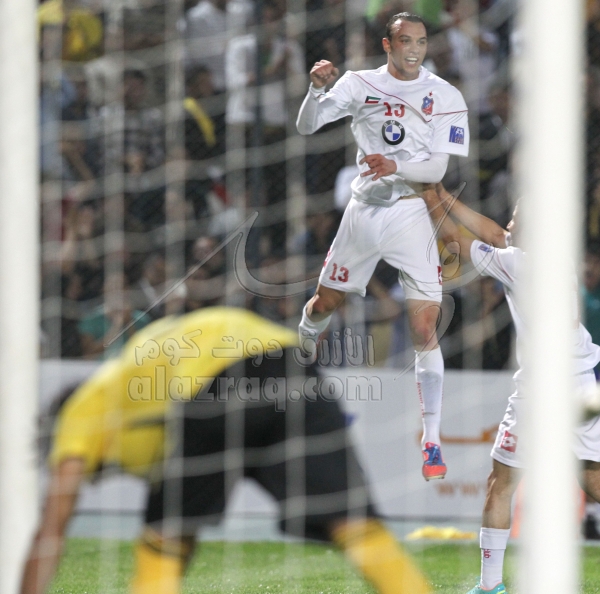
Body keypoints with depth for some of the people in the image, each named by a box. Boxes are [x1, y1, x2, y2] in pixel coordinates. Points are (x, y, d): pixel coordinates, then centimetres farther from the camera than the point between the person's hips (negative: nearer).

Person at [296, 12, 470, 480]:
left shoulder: (445, 97, -4)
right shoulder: (360, 84, 2)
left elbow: (441, 168, -9)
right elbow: (306, 127, -5)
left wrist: (396, 167, -28)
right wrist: (318, 89, -25)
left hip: (412, 213, -3)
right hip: (364, 210, 3)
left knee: (425, 330, -11)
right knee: (325, 304, 15)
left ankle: (432, 442, -8)